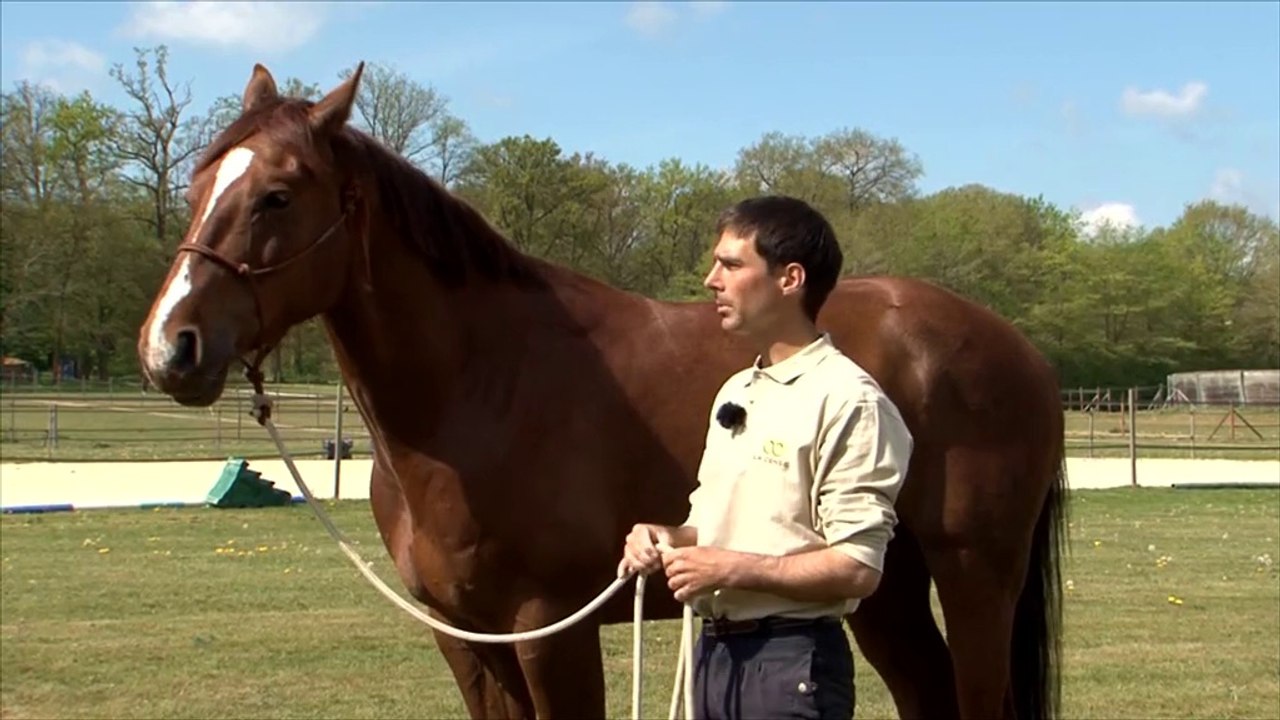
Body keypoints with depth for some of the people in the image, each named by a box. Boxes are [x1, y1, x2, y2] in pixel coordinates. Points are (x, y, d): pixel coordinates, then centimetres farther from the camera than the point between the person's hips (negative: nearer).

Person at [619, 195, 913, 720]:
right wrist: (666, 539, 2)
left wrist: (732, 568, -20)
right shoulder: (735, 392, 13)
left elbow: (857, 569, -19)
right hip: (715, 650, 9)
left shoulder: (847, 400, -14)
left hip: (792, 661, -9)